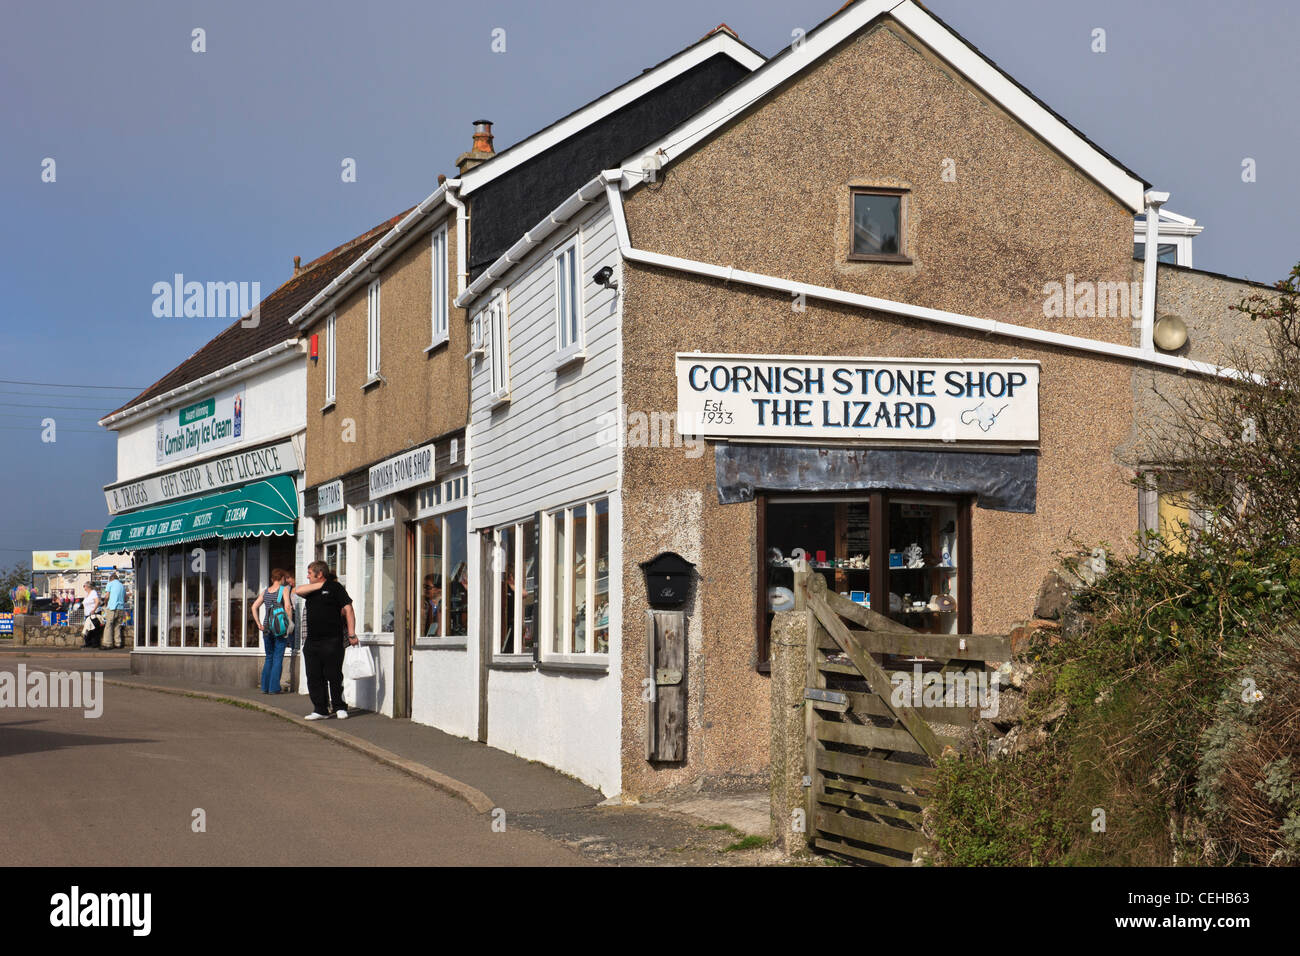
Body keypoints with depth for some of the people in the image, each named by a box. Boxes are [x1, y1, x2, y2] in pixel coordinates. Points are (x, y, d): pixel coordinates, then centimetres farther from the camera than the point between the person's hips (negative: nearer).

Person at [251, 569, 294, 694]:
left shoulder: (265, 591, 11)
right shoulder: (284, 589, -4)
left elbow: (254, 607, 8)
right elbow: (287, 606, -17)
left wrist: (259, 624, 10)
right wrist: (290, 623, -10)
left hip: (267, 627, 5)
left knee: (269, 658, 15)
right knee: (278, 658, 0)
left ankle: (265, 687, 12)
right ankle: (274, 688, -3)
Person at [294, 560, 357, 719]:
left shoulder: (335, 587, -1)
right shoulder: (312, 590, 19)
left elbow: (348, 609, -5)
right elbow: (298, 590, 0)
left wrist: (351, 634, -13)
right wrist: (321, 584, -3)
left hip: (332, 641, -6)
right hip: (312, 641, 6)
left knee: (334, 676, -3)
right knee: (314, 677, 4)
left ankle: (339, 708, 7)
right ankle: (320, 710, 9)